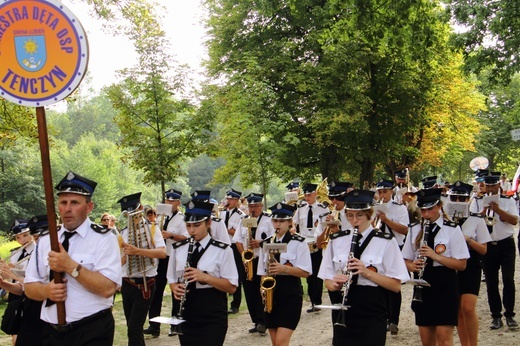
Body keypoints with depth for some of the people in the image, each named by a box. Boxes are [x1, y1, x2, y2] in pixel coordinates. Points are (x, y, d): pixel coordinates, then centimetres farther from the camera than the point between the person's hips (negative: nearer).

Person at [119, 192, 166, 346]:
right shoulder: (123, 233, 7)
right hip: (126, 284, 5)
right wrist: (126, 253, -17)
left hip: (145, 284, -5)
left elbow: (162, 253, -22)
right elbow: (120, 262, 4)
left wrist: (137, 250, -31)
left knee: (134, 327, -10)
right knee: (132, 326, 13)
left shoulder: (152, 229, -5)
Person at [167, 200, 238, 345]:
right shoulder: (177, 249, 6)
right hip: (186, 317, 4)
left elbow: (231, 287, -8)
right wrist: (175, 288, -10)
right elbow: (172, 279, 13)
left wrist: (205, 277, -22)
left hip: (213, 319, -4)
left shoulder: (222, 250, -6)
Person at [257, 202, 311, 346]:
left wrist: (284, 269, -21)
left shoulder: (298, 243, -5)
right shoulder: (266, 243, 9)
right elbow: (263, 272, 14)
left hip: (291, 294, -5)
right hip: (271, 293, 5)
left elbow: (305, 272, -8)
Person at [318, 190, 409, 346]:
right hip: (343, 312, 3)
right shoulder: (336, 240, 6)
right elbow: (328, 282, 8)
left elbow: (396, 285, -6)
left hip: (372, 315, -2)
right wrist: (335, 284, -15)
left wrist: (367, 272, -19)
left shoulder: (386, 242, -3)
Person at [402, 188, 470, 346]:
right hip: (423, 286, 4)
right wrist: (412, 266, -12)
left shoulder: (452, 230, -5)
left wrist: (435, 256, -22)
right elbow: (406, 260, 11)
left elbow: (461, 264, -9)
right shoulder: (414, 230, 8)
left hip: (445, 287, -4)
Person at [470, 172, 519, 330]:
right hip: (488, 246, 1)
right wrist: (484, 210, -19)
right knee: (491, 283, 4)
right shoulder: (477, 202, 6)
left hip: (506, 245, -1)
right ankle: (496, 316, 13)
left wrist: (498, 210, -22)